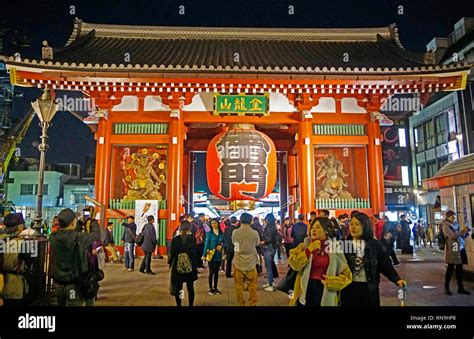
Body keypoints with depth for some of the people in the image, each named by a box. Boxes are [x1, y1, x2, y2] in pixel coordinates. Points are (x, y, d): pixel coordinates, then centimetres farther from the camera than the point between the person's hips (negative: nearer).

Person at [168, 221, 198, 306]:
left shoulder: (175, 239, -3)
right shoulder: (193, 238, -5)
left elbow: (171, 253, -1)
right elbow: (195, 252, -6)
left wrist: (170, 264, 8)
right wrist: (195, 265, 2)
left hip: (177, 267, 0)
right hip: (190, 266, 0)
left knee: (178, 287, 10)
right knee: (190, 288, 11)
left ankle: (178, 305, 16)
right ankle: (191, 305, 16)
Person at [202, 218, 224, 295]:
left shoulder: (221, 233, 4)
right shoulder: (209, 233, -5)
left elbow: (223, 243, 12)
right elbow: (206, 244, -5)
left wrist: (221, 246, -10)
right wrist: (204, 254, -8)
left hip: (218, 255, 3)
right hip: (211, 255, -3)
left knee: (216, 272, 11)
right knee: (211, 272, 0)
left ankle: (215, 287, 23)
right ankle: (210, 288, 12)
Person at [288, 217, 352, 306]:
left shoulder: (335, 247, -2)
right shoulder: (305, 245, 1)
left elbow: (346, 275, 2)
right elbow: (294, 264, -11)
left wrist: (331, 282, -13)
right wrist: (309, 250, -17)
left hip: (326, 294, 0)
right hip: (305, 291, 1)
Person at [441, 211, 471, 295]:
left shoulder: (454, 225, 17)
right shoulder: (445, 225, -3)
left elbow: (461, 236, 17)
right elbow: (452, 236, -15)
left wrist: (466, 232, 0)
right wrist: (462, 231, -13)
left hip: (460, 248, 7)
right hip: (452, 249, -7)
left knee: (459, 268, 8)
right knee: (450, 268, -3)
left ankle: (460, 288, 15)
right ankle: (446, 288, 4)